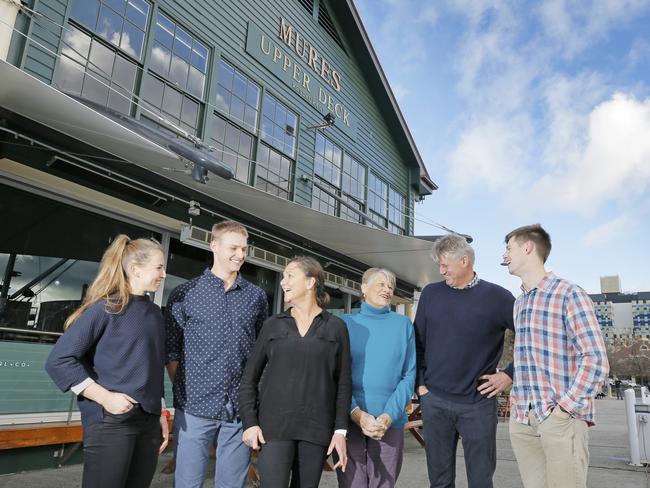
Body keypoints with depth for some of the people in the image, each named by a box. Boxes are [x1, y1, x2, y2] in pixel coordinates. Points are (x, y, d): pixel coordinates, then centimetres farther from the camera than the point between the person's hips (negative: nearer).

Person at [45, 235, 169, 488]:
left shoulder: (154, 313, 11)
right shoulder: (106, 307, -9)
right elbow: (58, 360, -14)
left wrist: (160, 414, 15)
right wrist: (105, 397, -18)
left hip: (148, 421, 6)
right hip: (111, 421, -6)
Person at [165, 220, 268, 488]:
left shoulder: (257, 296, 7)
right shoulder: (186, 293, 1)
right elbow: (170, 350, 2)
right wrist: (184, 391, -3)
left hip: (241, 410, 2)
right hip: (195, 407, -2)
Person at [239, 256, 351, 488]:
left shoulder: (336, 327, 3)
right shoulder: (273, 324, 6)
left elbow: (343, 382, 3)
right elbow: (249, 377, 7)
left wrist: (340, 430, -3)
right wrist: (250, 422, -2)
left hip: (316, 428, 0)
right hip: (274, 426, 0)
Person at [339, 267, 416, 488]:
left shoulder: (403, 324, 5)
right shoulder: (347, 323, 3)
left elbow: (409, 375, 1)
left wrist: (389, 416, -11)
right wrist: (356, 413, -14)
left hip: (390, 423, 1)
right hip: (350, 420, 0)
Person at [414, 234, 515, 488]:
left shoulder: (496, 296, -4)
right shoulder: (431, 293, 4)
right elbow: (418, 343, 9)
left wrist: (509, 374, -4)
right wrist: (420, 383, 4)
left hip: (478, 403, -2)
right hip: (434, 401, 2)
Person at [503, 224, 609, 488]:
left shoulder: (569, 295, -7)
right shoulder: (519, 303, 15)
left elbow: (596, 359, -13)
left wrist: (565, 408, -16)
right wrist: (518, 400, 10)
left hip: (560, 419, -6)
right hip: (521, 419, 6)